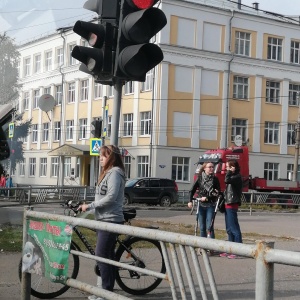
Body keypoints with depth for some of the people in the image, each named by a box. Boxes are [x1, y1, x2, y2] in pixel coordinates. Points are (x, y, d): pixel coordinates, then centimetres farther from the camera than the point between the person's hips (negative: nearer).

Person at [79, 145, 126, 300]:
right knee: (107, 255, 11)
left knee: (102, 255, -10)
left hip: (110, 220, -10)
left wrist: (90, 206, -18)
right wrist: (89, 206, 10)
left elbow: (111, 197, -22)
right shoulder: (108, 173, 19)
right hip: (104, 219, 10)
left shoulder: (115, 173, -13)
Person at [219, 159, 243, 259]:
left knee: (234, 228, -9)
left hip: (232, 205, -10)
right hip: (228, 204, 10)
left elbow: (227, 180, -29)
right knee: (229, 229, 12)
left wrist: (230, 172, -17)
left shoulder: (237, 177, -12)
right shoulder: (233, 177, 19)